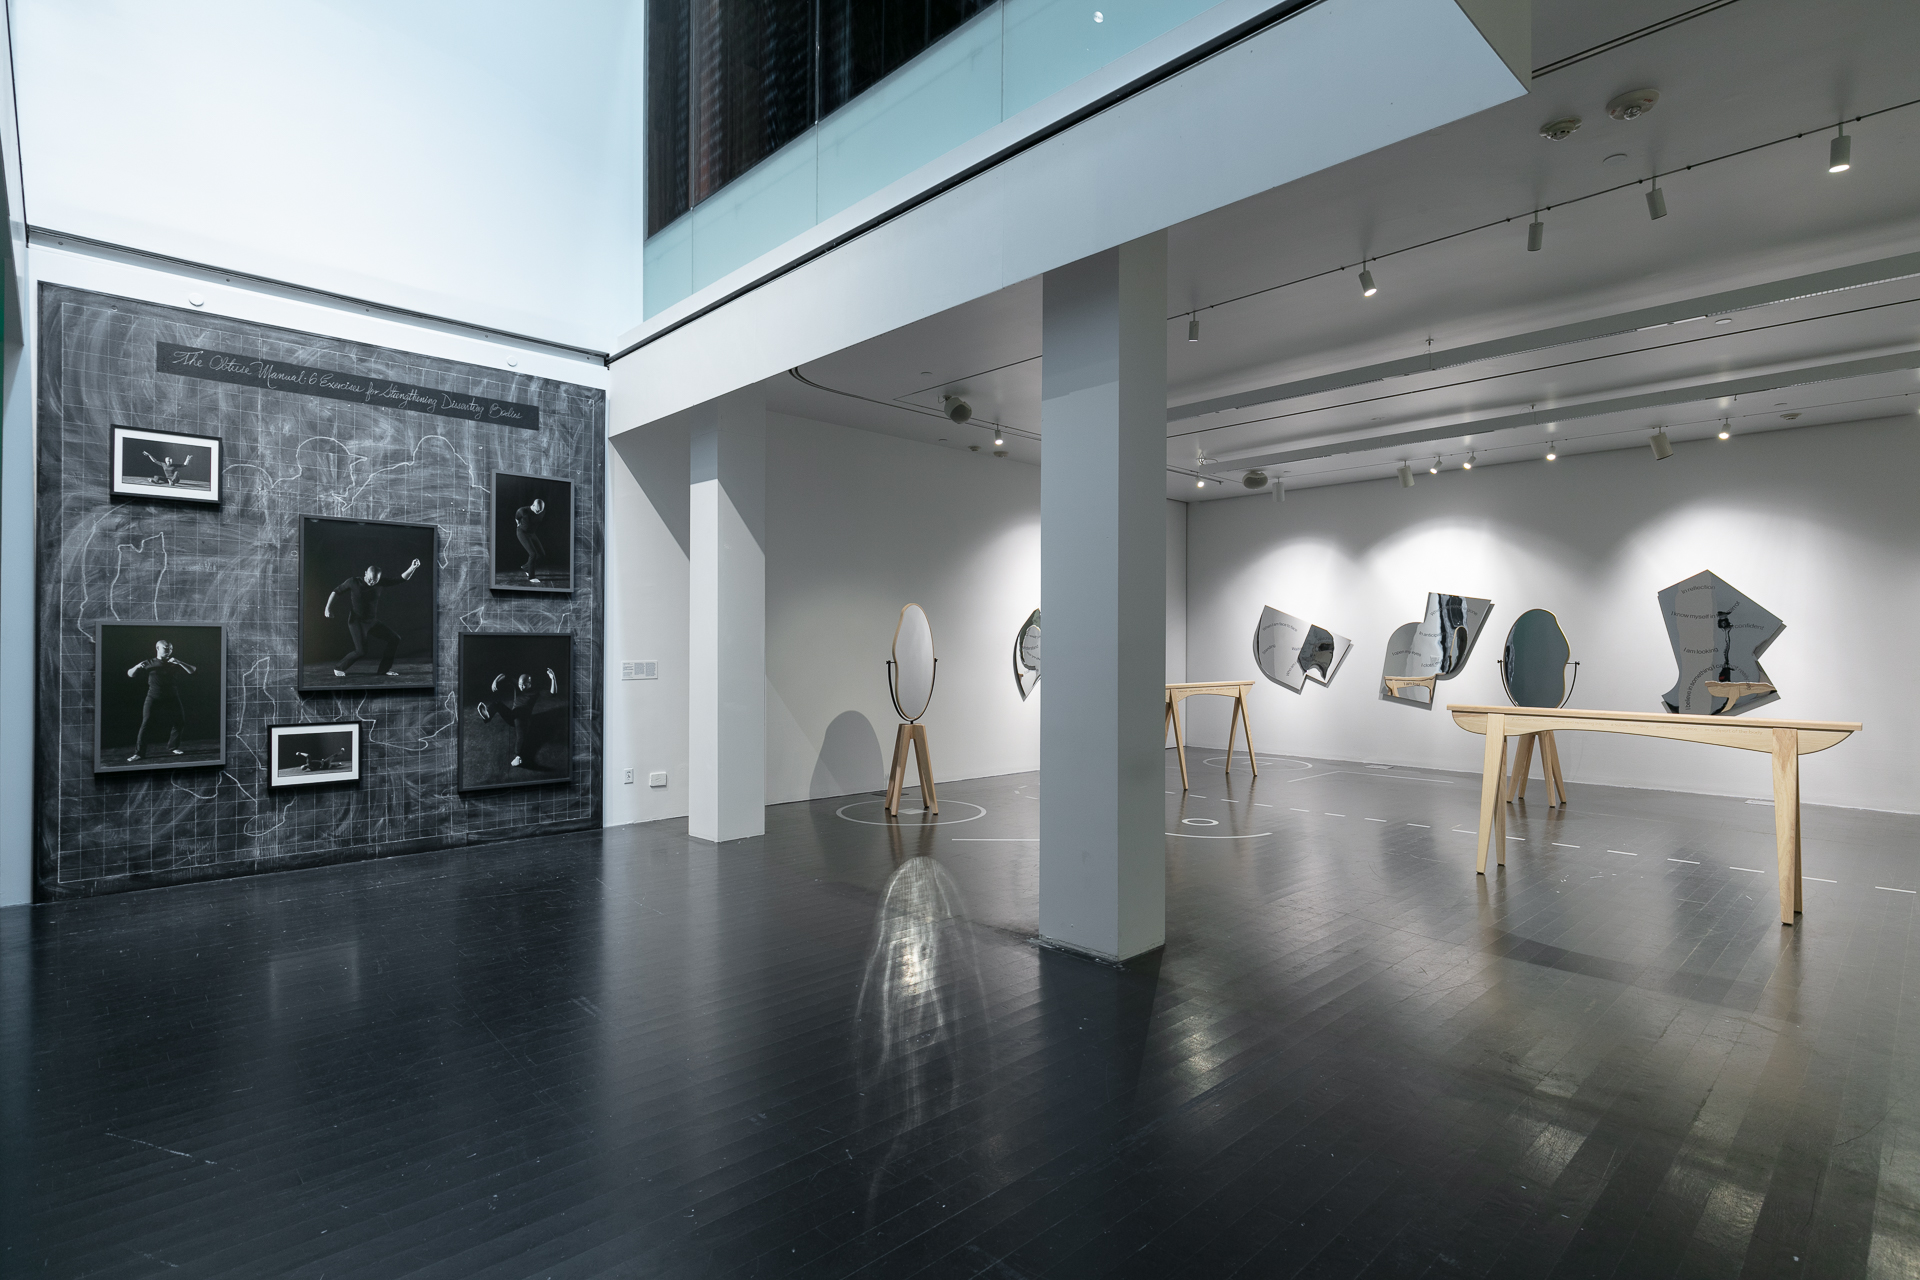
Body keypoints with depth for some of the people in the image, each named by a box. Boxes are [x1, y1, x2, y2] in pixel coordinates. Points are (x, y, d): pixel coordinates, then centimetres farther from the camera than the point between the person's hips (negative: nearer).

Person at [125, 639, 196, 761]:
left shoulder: (175, 663, 7)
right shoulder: (150, 663, 4)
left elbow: (192, 671, -2)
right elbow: (130, 674, 5)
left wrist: (179, 663, -17)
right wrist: (137, 666, -16)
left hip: (172, 698, 2)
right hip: (153, 698, -2)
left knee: (177, 721, 5)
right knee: (146, 724, -8)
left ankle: (173, 746, 23)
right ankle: (139, 752, -4)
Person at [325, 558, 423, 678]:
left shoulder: (380, 583, -4)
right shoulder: (353, 582, -11)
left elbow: (402, 579, -7)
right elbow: (336, 591, 1)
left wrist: (412, 568, -24)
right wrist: (328, 607, -6)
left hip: (372, 621, 5)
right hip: (356, 622, -5)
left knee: (394, 638, -2)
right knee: (361, 651, -18)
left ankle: (383, 670, 8)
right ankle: (339, 668, 6)